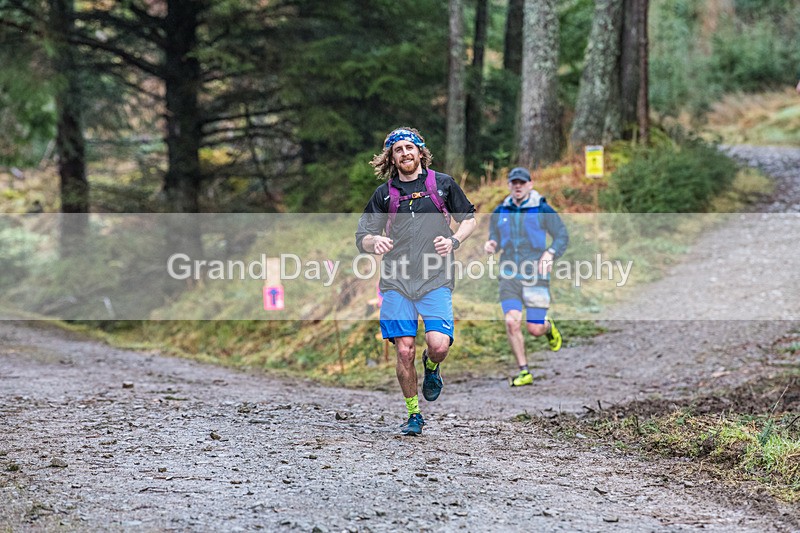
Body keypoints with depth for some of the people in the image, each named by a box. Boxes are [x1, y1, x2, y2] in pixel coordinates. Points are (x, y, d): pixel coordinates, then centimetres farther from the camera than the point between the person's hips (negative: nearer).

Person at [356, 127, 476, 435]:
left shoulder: (442, 184, 6)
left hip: (436, 281, -1)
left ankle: (431, 367, 21)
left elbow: (469, 219, 15)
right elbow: (361, 238, 9)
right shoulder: (384, 193, 8)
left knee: (439, 345, -17)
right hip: (396, 282, 1)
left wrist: (453, 241, -5)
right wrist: (374, 241, -15)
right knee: (404, 350, -4)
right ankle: (414, 415, 13)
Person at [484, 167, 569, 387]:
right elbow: (495, 238, 21)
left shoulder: (542, 210, -2)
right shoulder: (500, 212, 8)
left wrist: (549, 254, -16)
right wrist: (491, 245, -3)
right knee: (512, 322, -15)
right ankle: (524, 372, -3)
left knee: (535, 329, -2)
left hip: (535, 276, -2)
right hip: (509, 276, 2)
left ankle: (548, 325, 37)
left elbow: (562, 236, 1)